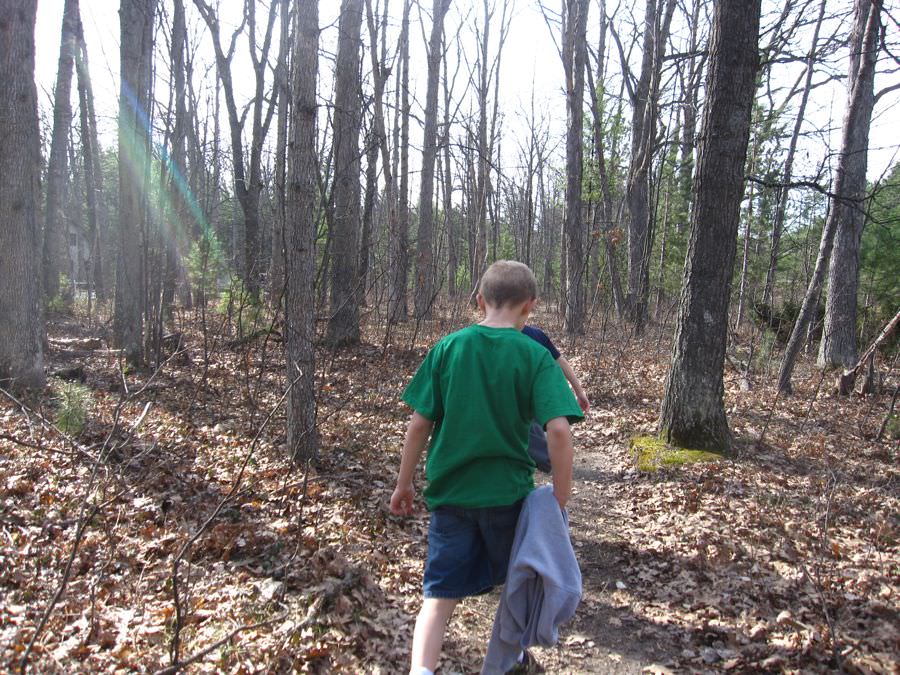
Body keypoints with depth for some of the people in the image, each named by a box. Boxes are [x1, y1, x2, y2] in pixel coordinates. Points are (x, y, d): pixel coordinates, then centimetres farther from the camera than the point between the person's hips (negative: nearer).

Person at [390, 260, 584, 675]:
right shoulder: (536, 356, -8)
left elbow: (419, 424, -3)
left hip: (450, 492, 1)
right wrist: (560, 498, -8)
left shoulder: (447, 348, -3)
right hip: (508, 492, 0)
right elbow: (558, 430, -18)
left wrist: (404, 484, 9)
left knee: (440, 595, 8)